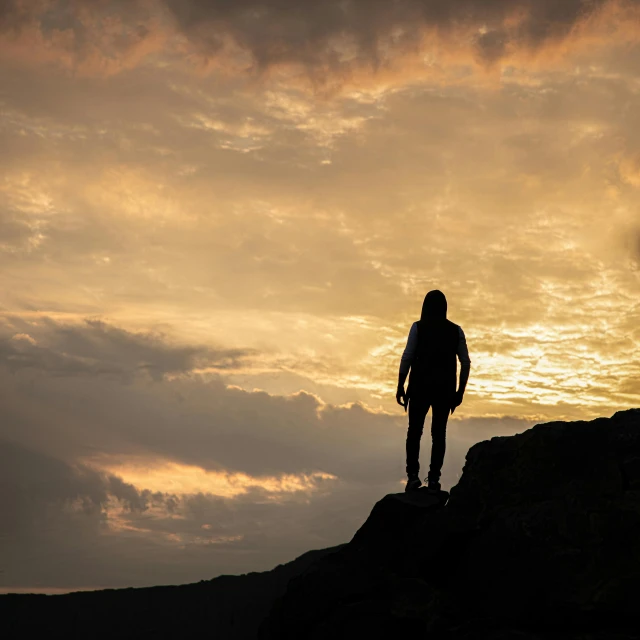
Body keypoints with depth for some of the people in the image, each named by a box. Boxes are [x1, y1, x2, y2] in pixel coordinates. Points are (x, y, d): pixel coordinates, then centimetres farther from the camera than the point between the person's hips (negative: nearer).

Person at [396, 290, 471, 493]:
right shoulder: (455, 331, 4)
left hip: (420, 387, -2)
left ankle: (413, 475, -5)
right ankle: (434, 478, 0)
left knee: (414, 431, 8)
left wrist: (400, 386, -3)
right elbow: (465, 363, 2)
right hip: (445, 390, 2)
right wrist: (460, 391, 9)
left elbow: (407, 358, -9)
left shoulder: (418, 327, -4)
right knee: (438, 433, 7)